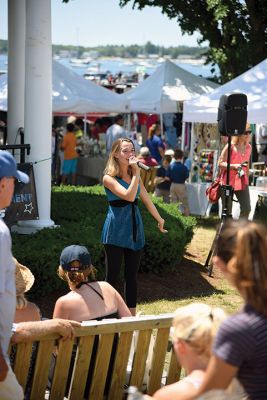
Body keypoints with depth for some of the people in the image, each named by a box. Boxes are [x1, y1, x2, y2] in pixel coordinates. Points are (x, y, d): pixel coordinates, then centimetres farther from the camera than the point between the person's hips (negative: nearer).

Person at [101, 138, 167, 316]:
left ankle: (132, 314, 16)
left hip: (135, 228, 6)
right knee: (113, 275, -2)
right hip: (116, 231, -6)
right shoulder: (109, 178, -9)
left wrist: (160, 219, 24)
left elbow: (146, 199, 20)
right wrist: (136, 173, -19)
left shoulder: (135, 175, 11)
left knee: (132, 275, 10)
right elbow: (129, 196, -22)